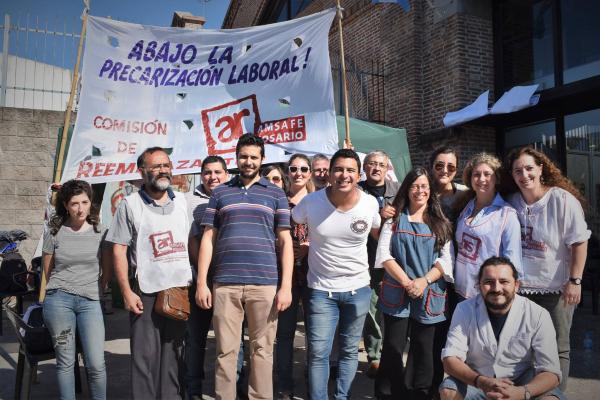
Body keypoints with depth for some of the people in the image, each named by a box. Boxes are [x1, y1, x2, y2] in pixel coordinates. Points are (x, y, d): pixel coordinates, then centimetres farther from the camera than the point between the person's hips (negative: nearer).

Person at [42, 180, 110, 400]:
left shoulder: (100, 232, 3)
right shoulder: (54, 232, 1)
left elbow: (107, 272, 12)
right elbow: (47, 271, 11)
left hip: (90, 302, 1)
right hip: (58, 301, 0)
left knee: (96, 364, -3)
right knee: (65, 362, 6)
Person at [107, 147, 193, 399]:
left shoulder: (182, 201, 9)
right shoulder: (130, 205, -2)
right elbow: (118, 251, -5)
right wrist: (127, 292, -11)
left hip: (181, 289, 4)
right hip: (147, 292, -3)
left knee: (173, 352, 12)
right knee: (145, 354, 3)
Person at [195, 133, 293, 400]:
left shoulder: (276, 194, 8)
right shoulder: (220, 193, 11)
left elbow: (285, 242, 5)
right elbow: (208, 239, 10)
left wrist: (286, 286, -3)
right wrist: (201, 282, 2)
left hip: (265, 284, -1)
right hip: (224, 284, 1)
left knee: (262, 350, 8)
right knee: (225, 351, 7)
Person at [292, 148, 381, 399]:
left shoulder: (370, 204, -9)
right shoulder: (311, 201, -14)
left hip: (358, 288, 2)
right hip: (321, 289, -2)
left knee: (349, 350, 15)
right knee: (318, 352, 1)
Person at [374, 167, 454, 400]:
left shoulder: (441, 222, 9)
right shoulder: (395, 219, 7)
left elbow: (446, 258, 0)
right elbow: (384, 254, -3)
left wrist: (424, 281, -14)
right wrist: (406, 282, -13)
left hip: (430, 295, 1)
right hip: (397, 292, -1)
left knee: (424, 350, 9)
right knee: (393, 348, 3)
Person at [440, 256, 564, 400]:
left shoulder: (538, 315, -12)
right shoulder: (465, 309, -11)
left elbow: (551, 372, -15)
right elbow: (450, 360, -16)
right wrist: (482, 382, -35)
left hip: (521, 383, 0)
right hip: (475, 381, 1)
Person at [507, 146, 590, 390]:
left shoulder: (563, 199, -12)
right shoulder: (512, 202, 0)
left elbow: (580, 243, -9)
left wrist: (574, 281, -13)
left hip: (556, 288, -3)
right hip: (520, 287, 4)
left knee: (557, 349, 9)